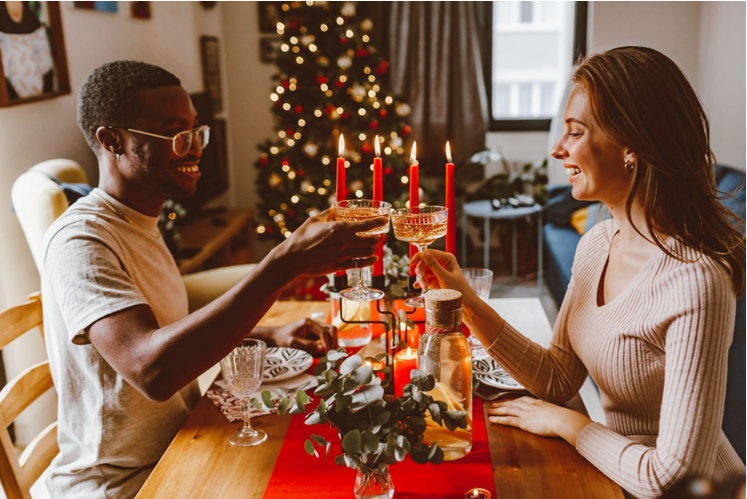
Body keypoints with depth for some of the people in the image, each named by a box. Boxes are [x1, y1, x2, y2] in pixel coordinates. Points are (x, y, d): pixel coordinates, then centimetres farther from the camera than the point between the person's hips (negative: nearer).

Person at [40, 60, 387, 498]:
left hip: (176, 451, 8)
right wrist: (285, 264, -41)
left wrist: (269, 335, 3)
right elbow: (151, 370, -38)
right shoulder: (81, 241, -23)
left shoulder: (140, 222, 8)